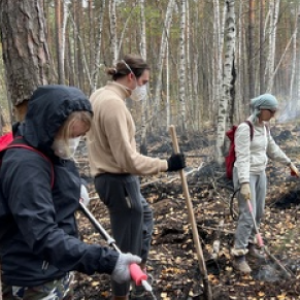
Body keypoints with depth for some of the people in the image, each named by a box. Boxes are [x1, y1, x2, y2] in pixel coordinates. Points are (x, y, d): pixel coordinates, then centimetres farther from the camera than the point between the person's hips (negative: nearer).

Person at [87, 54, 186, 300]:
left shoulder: (100, 96, 8)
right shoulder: (114, 103, -23)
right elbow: (128, 159, -26)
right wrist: (166, 164, -20)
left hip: (112, 177, 11)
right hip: (119, 181, -11)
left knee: (145, 214, 31)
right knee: (127, 246, 3)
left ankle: (140, 271, 43)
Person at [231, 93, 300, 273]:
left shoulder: (264, 126, 6)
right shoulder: (245, 128, -20)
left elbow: (272, 148, 20)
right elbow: (242, 157, -26)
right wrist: (244, 183, -32)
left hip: (260, 173, 8)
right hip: (246, 174, -8)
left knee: (259, 213, 14)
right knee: (248, 215, -10)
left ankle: (250, 245, 30)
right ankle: (239, 257, -3)